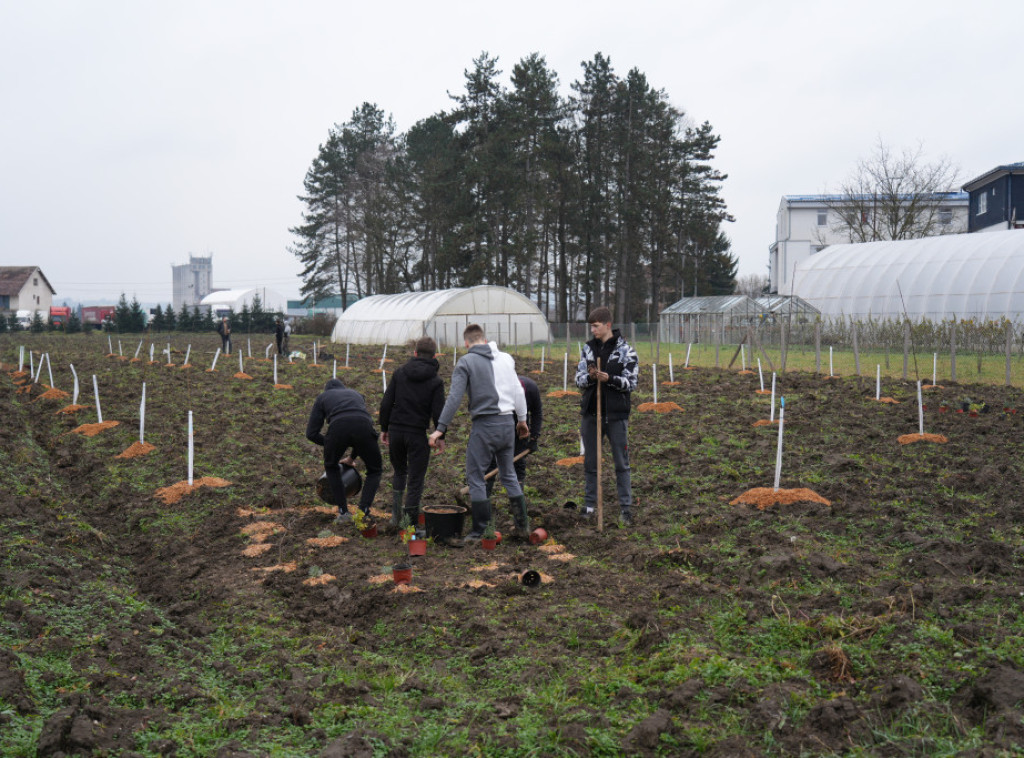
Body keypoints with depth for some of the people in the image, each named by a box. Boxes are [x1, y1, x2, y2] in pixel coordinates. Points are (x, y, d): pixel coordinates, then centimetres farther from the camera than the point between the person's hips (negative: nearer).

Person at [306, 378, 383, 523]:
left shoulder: (322, 397, 32)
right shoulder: (356, 394, 41)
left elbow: (311, 433, 24)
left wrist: (329, 443, 39)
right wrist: (352, 457, 51)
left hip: (338, 429, -1)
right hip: (363, 427, 1)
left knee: (331, 468, 29)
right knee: (375, 471, 24)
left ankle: (343, 511, 23)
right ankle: (363, 511, 7)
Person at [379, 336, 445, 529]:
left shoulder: (400, 372, 4)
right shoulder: (435, 381, -4)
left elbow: (386, 403, 3)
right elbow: (438, 413, -8)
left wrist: (384, 428, 12)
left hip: (396, 431, 3)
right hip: (418, 434, -3)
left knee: (399, 471, 22)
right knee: (416, 477, 6)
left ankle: (395, 513, 14)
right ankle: (411, 519, 7)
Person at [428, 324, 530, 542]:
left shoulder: (466, 362, -5)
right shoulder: (505, 358, 10)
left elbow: (454, 397, -12)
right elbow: (518, 390, 15)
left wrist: (441, 427, -11)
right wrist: (522, 419, 27)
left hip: (484, 426, -5)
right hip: (507, 424, 6)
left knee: (475, 477, 3)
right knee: (509, 475, 19)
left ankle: (479, 532, 2)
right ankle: (522, 526, 22)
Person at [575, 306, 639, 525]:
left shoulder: (626, 350, -4)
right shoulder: (588, 348, 8)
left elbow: (631, 382, -8)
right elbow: (578, 379, 5)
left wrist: (610, 378, -24)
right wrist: (589, 377, -17)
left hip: (616, 414, -4)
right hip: (591, 413, 4)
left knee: (621, 463, 2)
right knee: (590, 462, 11)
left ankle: (626, 507, 9)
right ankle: (590, 504, 22)